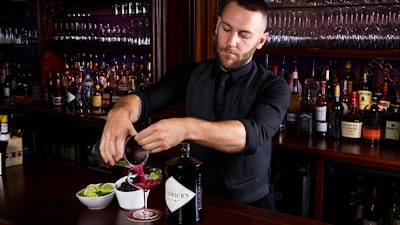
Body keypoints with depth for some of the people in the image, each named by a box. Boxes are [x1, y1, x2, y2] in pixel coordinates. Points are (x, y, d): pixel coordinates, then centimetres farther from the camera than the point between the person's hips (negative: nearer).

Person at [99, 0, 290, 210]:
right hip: (196, 197, 2)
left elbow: (253, 134, -29)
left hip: (250, 205, -2)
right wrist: (120, 112, -36)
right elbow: (145, 99, -13)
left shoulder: (273, 87, -12)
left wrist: (186, 129, -44)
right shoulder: (190, 74, 0)